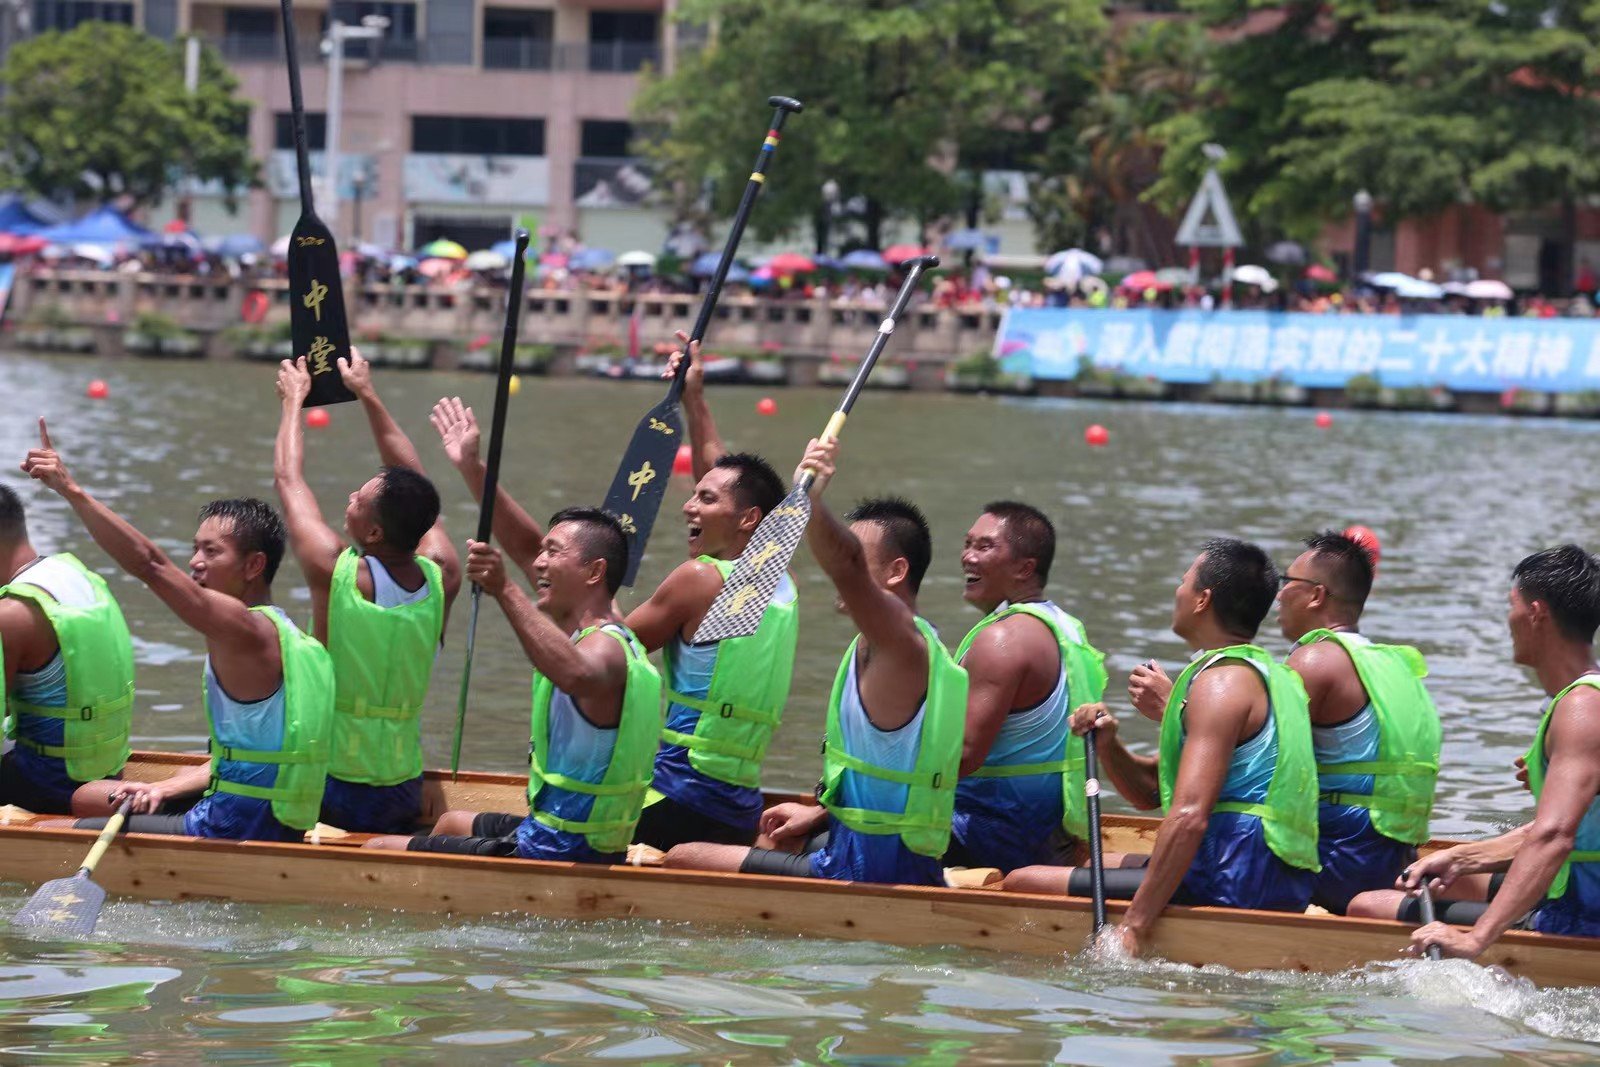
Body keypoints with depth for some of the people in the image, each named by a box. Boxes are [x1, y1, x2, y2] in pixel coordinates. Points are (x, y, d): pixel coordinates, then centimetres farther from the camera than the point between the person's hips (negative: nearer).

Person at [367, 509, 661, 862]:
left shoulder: (605, 649, -26)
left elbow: (578, 675, -50)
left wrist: (505, 591, -56)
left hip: (555, 852, -11)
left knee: (379, 851, -5)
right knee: (450, 823, 40)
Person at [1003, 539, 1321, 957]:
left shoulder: (1222, 682, -13)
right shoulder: (1267, 674, 20)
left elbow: (1189, 817, -25)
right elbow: (1150, 791, 25)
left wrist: (1134, 923, -26)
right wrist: (1107, 743, 5)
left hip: (1235, 884, -10)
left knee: (1022, 885, -12)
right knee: (1080, 862, 30)